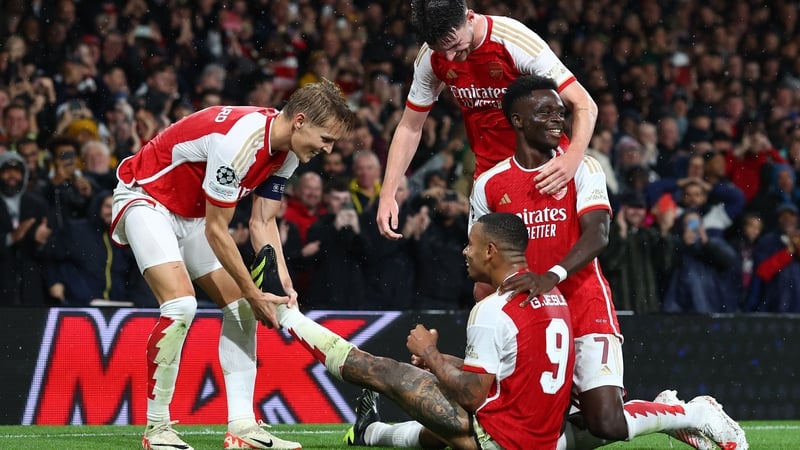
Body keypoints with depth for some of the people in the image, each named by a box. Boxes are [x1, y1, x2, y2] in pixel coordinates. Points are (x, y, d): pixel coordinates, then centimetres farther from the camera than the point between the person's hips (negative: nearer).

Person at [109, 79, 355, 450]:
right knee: (181, 303, -25)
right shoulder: (240, 140, -33)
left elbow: (263, 222, 1)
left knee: (241, 307, 1)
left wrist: (283, 282, -14)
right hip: (145, 197, -10)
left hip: (192, 213, 10)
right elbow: (216, 231, -26)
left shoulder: (286, 152, -5)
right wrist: (255, 294, -19)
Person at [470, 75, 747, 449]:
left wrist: (552, 277, -32)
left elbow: (597, 234, -16)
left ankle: (699, 414, 11)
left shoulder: (581, 169, -1)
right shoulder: (488, 185, 6)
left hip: (585, 310, -4)